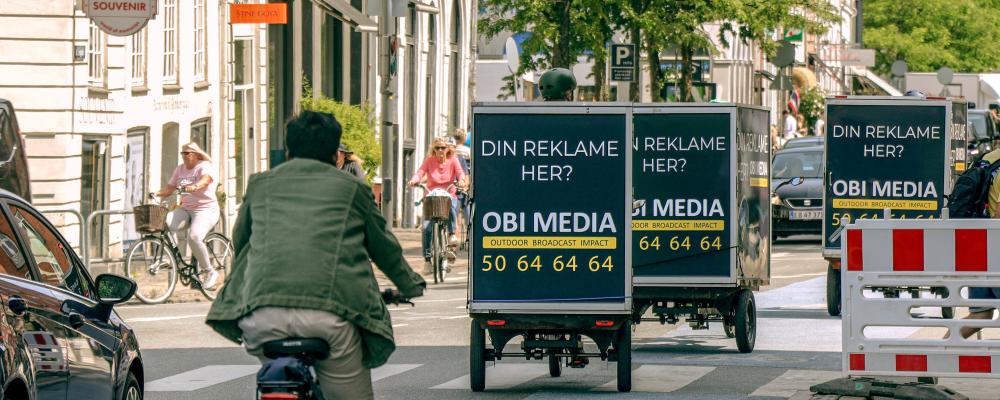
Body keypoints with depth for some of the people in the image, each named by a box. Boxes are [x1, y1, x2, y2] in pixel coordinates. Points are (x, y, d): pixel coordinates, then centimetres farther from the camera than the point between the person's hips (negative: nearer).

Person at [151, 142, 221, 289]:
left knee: (194, 237, -31)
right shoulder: (180, 169, 15)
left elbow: (206, 179, -29)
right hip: (186, 209, 7)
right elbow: (170, 188, 12)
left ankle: (210, 272, -15)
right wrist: (158, 193, -8)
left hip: (206, 210, -7)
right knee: (165, 223, -21)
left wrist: (195, 187, -50)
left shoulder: (205, 167, -6)